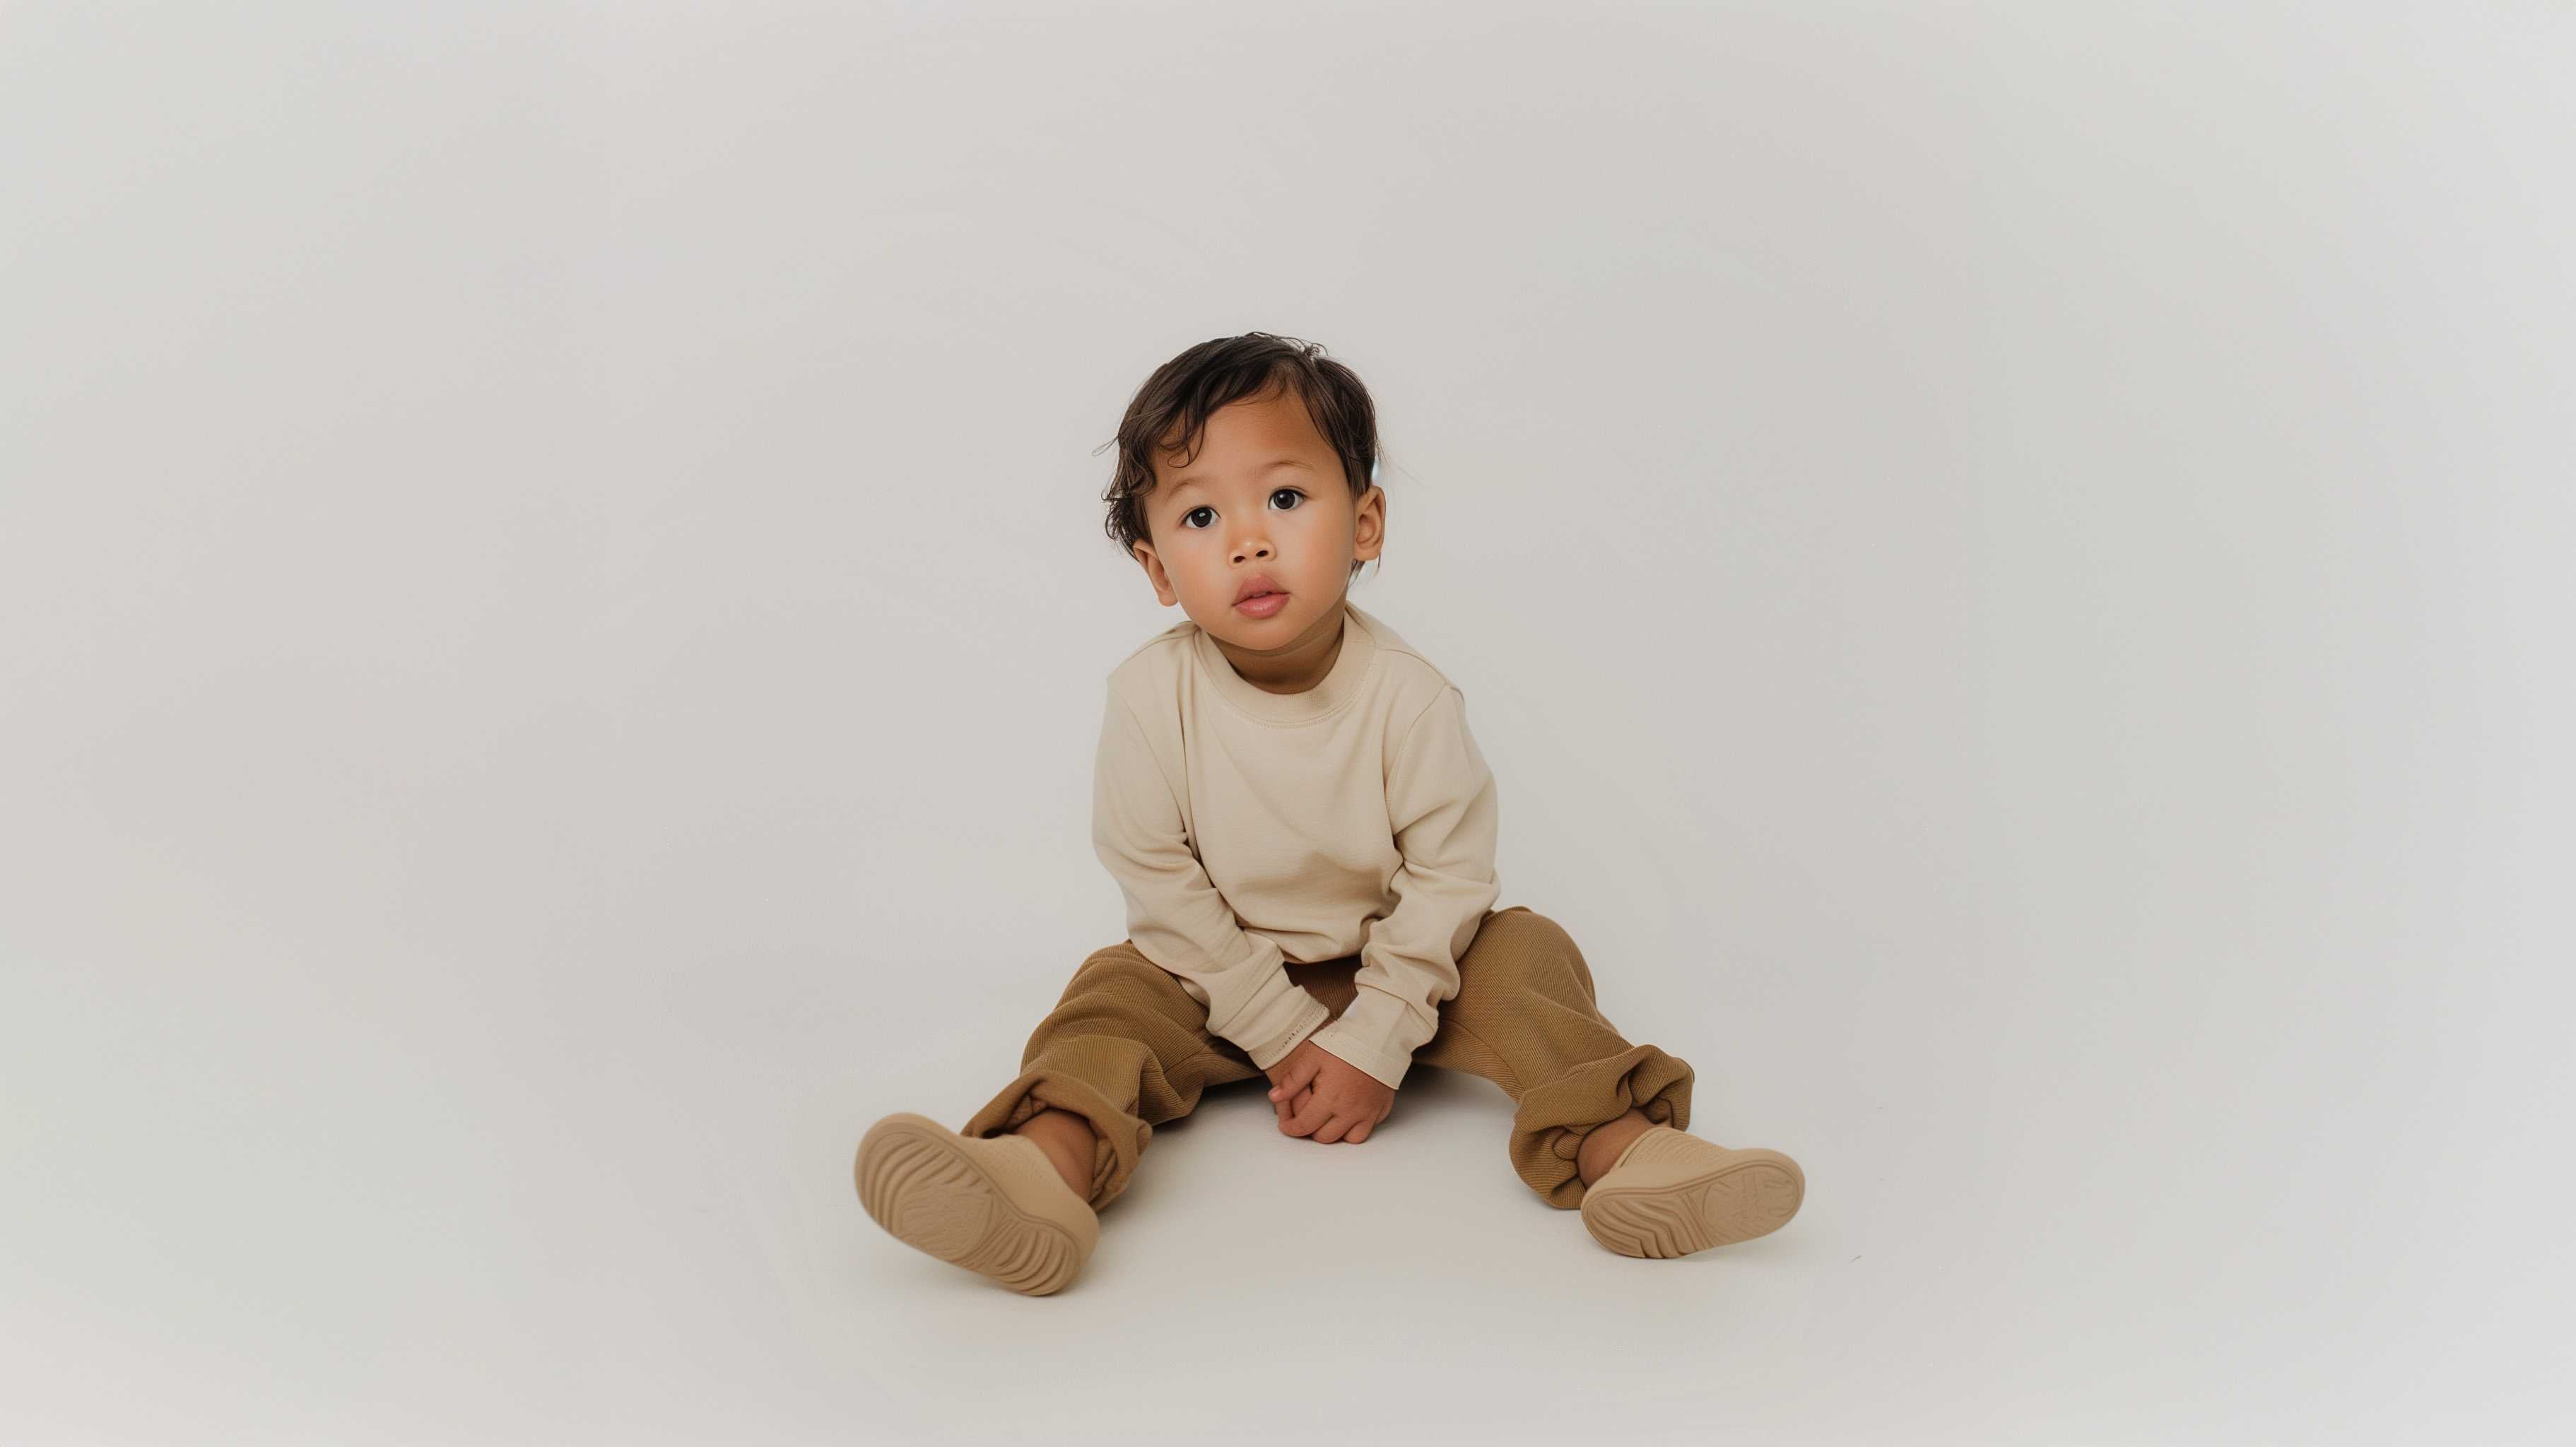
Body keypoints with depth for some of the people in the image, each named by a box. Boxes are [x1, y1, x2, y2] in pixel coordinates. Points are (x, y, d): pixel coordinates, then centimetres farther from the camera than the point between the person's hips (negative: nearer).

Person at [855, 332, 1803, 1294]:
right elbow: (1159, 884, -14)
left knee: (1523, 953, -20)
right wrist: (1286, 1036, -16)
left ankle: (1618, 1145, -33)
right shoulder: (1151, 695, -19)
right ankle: (1052, 1165, -49)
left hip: (1393, 972, 0)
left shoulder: (1407, 696, -20)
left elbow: (1447, 879, -15)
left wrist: (1372, 1048, -19)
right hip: (1226, 982, 0)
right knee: (1117, 991, -23)